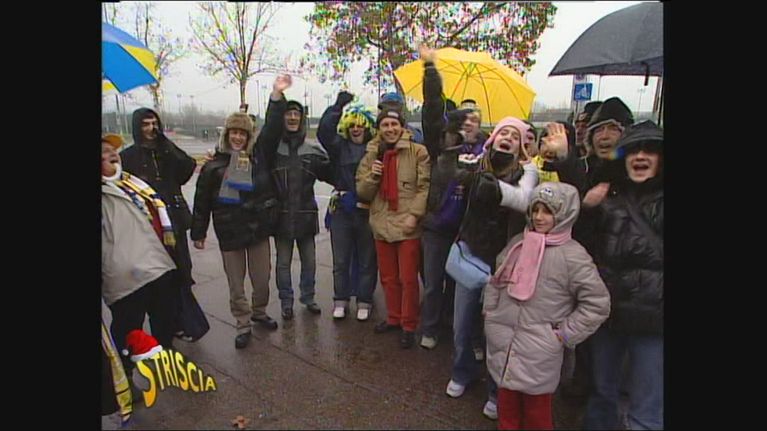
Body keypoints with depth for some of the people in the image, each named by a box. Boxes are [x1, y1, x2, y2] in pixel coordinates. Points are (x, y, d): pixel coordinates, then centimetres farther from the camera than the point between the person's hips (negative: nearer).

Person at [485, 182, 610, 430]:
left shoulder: (573, 256, -13)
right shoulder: (518, 243, 5)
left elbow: (597, 303, -11)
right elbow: (496, 280, 17)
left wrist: (564, 334, -10)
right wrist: (490, 311, 9)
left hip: (538, 352, -5)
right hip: (502, 344, 5)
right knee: (507, 407, 20)